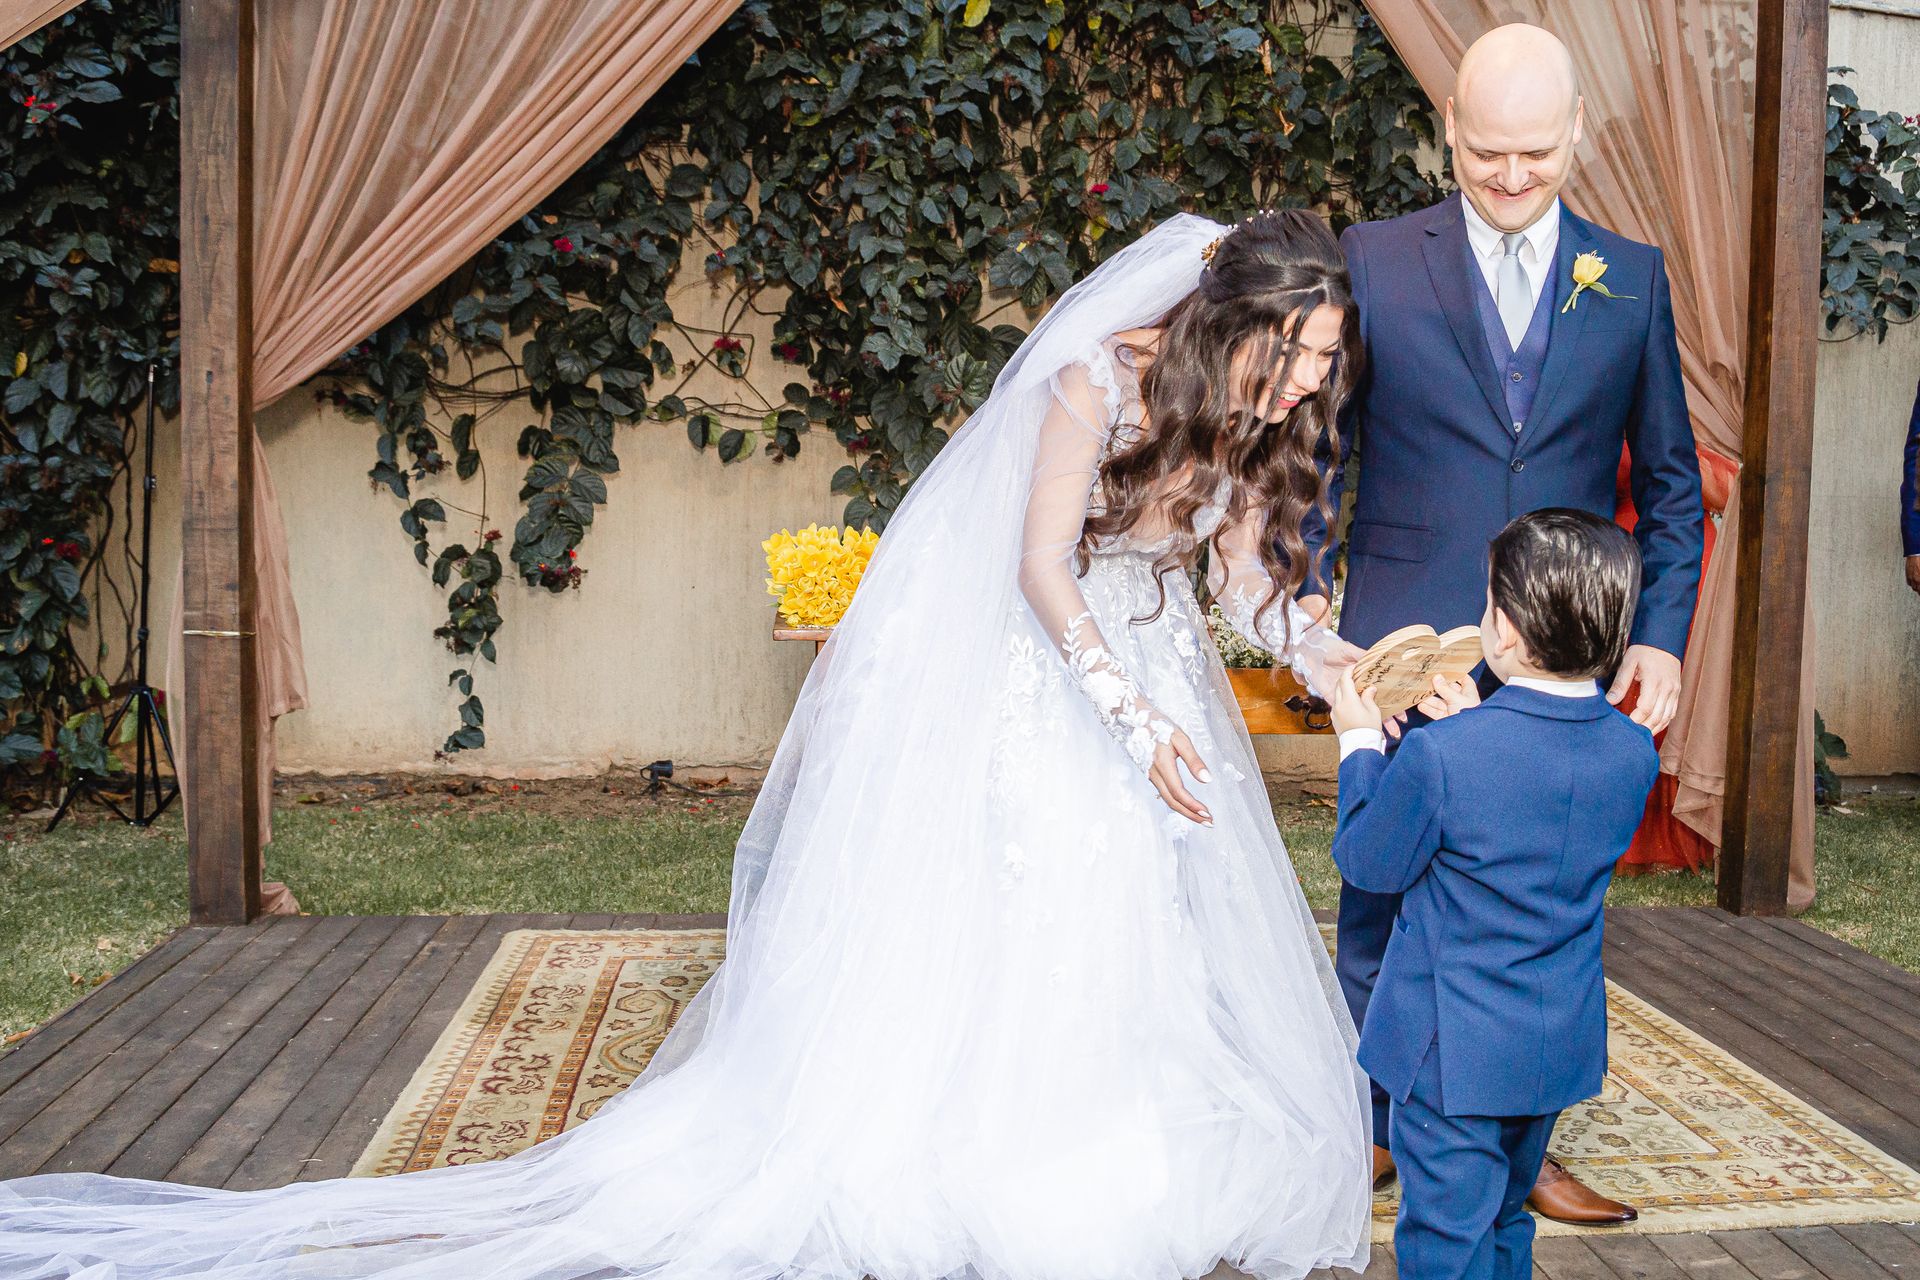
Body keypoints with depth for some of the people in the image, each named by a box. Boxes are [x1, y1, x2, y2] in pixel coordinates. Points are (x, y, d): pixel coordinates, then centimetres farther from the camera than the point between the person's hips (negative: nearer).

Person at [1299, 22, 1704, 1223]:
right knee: (1383, 904, 8)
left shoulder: (1634, 278, 7)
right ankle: (1372, 1125, 26)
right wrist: (1309, 586, -5)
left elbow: (1672, 482, 10)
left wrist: (1663, 638, 1)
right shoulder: (1374, 258, 2)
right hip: (1406, 648, -1)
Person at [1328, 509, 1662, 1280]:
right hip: (1561, 1044, 6)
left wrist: (1360, 744, 2)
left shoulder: (1441, 757, -26)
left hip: (1451, 1051, -6)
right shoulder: (1634, 752, -7)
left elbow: (1368, 861, -10)